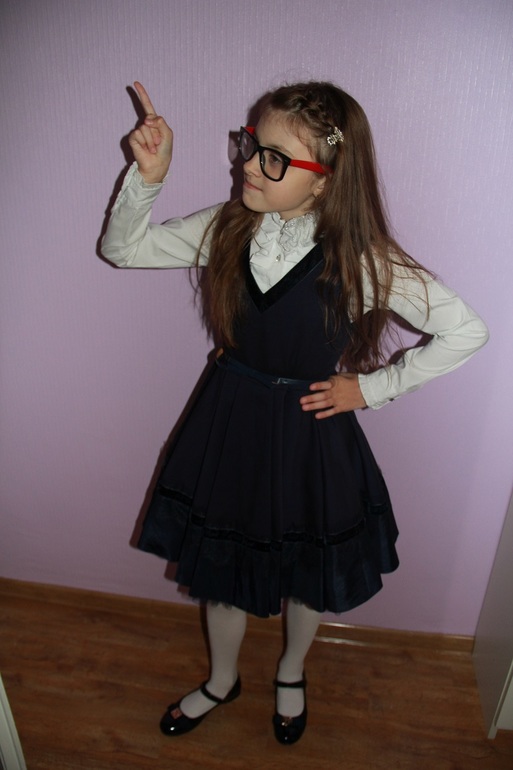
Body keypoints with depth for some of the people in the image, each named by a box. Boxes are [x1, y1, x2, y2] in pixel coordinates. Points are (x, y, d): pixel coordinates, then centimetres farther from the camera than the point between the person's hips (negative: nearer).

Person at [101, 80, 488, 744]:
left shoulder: (362, 260, -19)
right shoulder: (225, 228, -8)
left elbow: (466, 332, -11)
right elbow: (121, 248, 0)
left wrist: (371, 387, -10)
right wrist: (148, 176, -16)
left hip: (310, 438, -2)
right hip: (228, 426, 3)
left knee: (308, 571, 21)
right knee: (221, 564, 21)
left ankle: (291, 672, 57)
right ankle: (221, 680, 53)